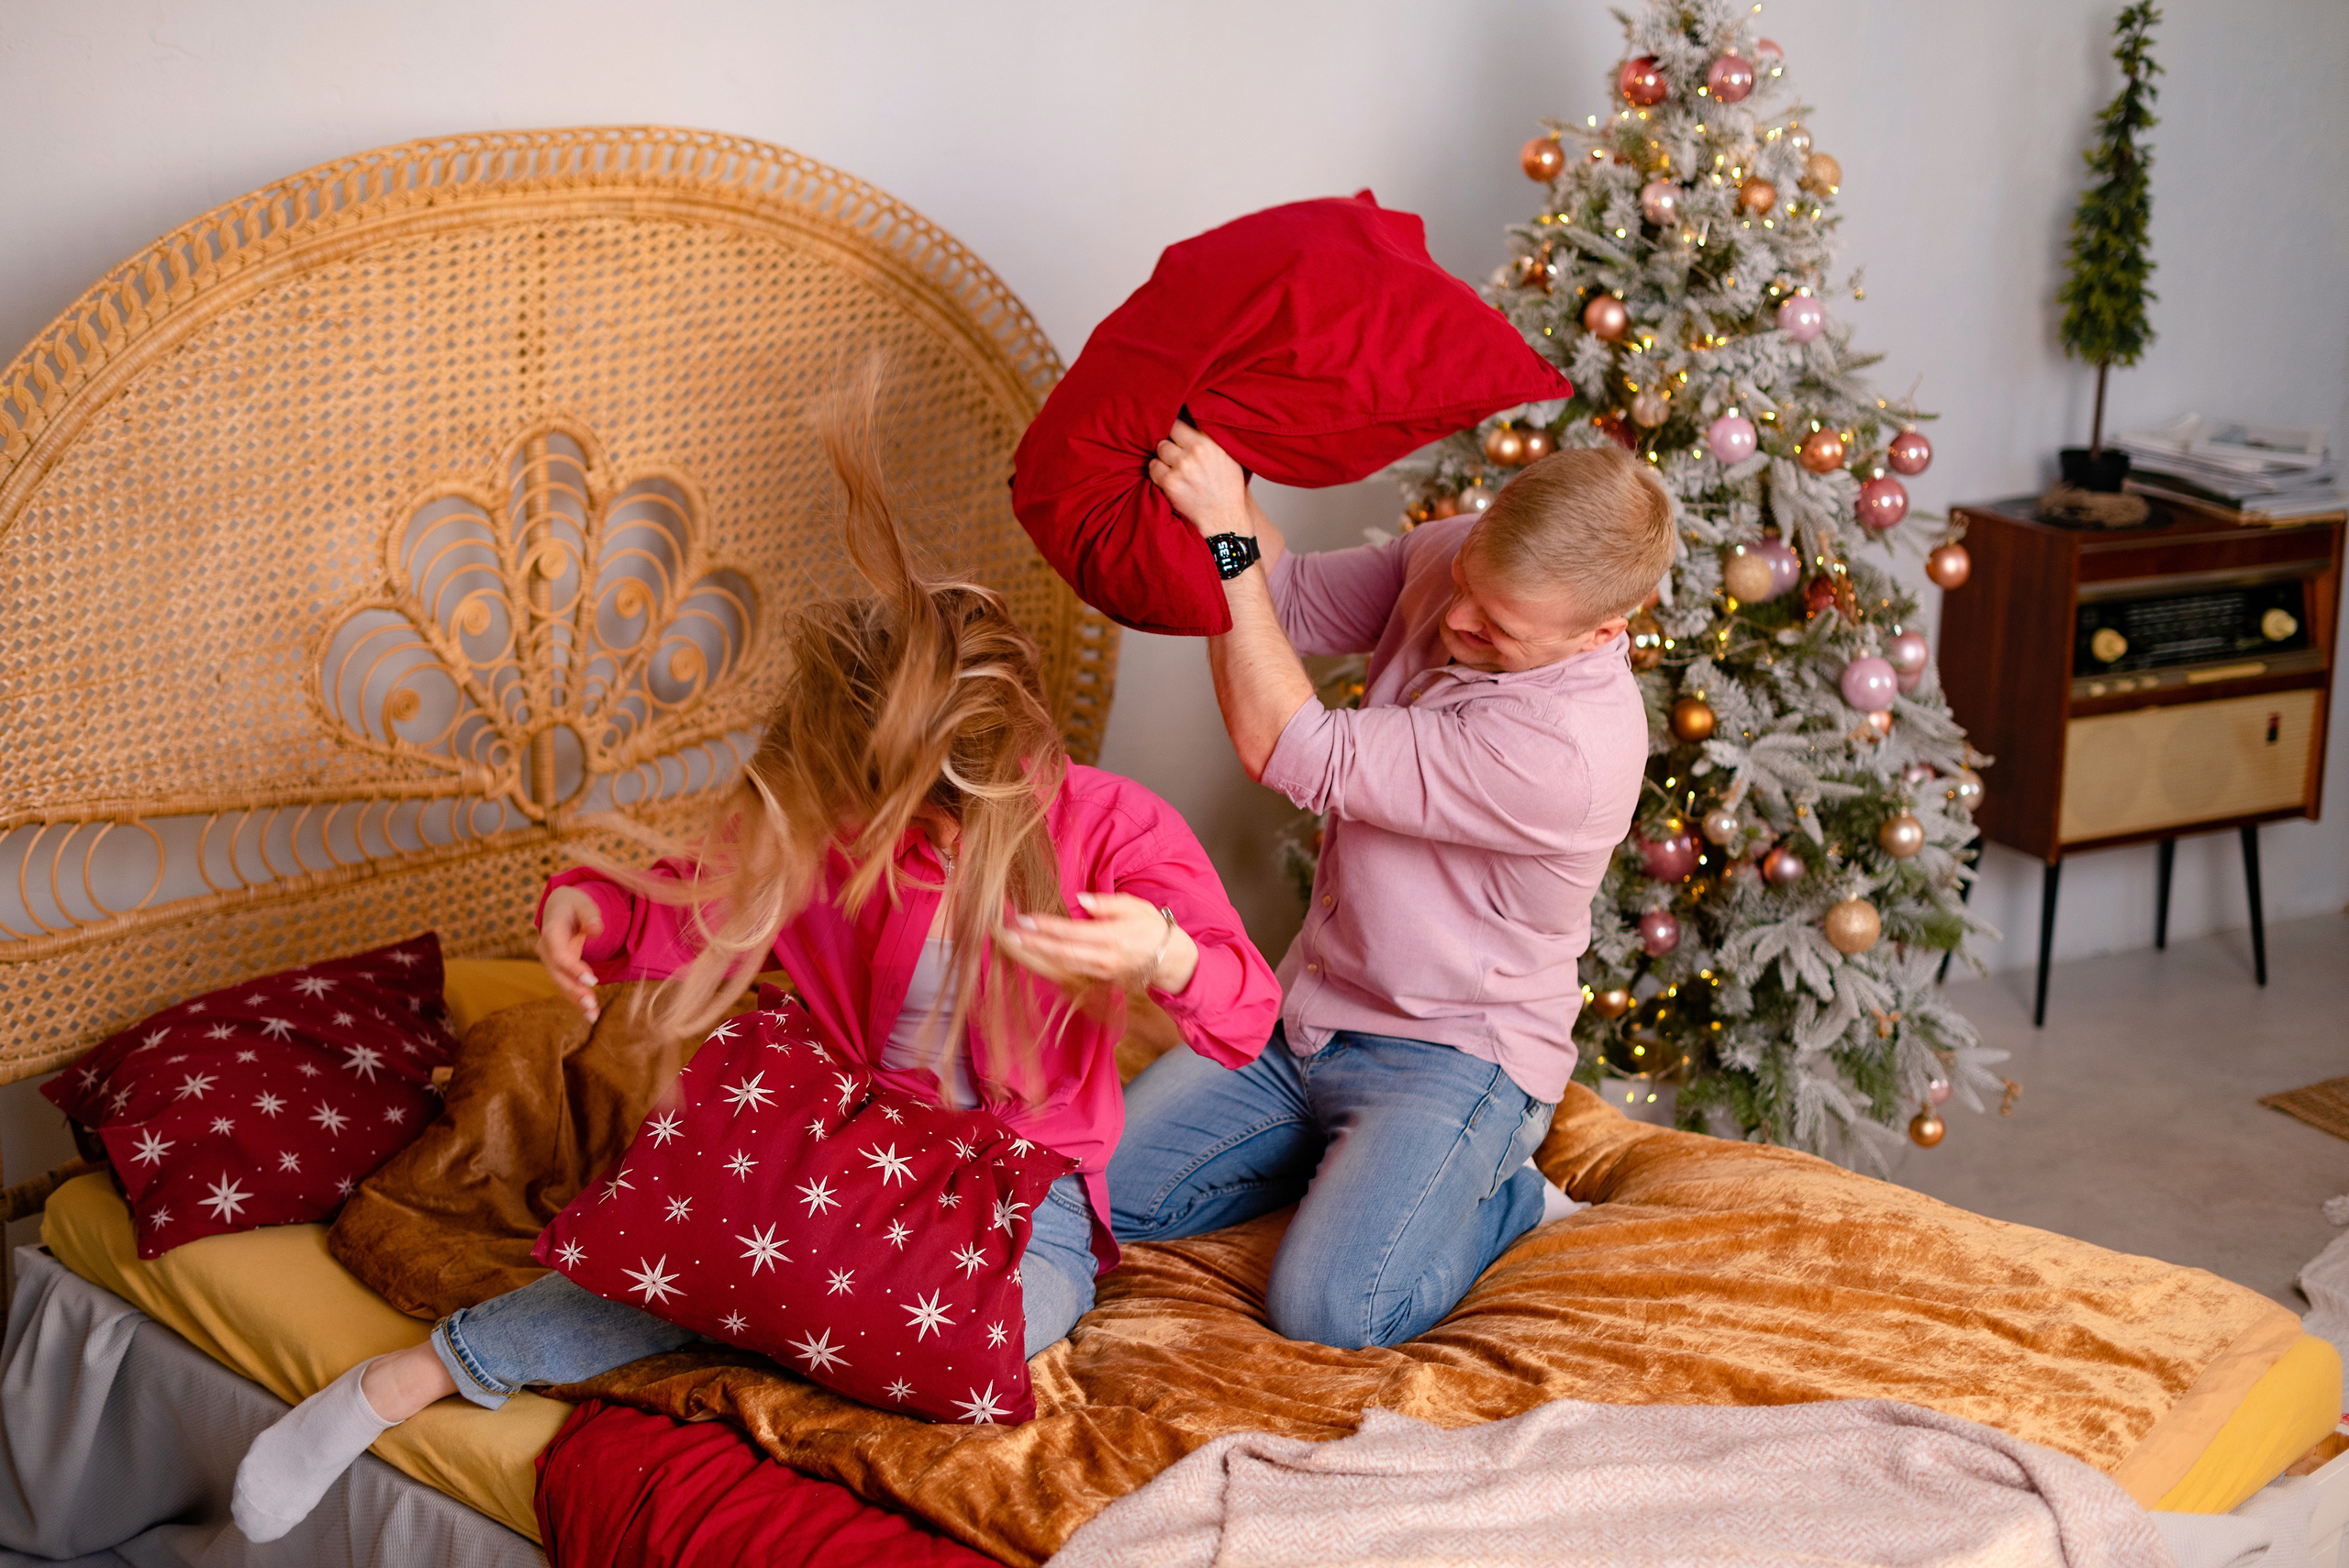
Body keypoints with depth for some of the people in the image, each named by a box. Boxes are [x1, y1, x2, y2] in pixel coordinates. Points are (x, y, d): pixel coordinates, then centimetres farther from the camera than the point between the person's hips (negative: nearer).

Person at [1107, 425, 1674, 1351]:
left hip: (1453, 1055, -8)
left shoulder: (1572, 752, -34)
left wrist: (1226, 540, -31)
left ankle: (1498, 1197, 6)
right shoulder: (1450, 559, -9)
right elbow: (1291, 602, 4)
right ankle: (1354, 1160, 19)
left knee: (1327, 1311, -24)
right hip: (1308, 1015, 8)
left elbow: (1292, 754, -29)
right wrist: (1224, 490, -16)